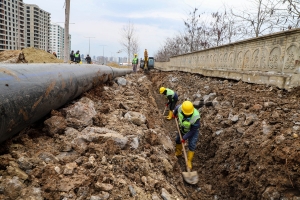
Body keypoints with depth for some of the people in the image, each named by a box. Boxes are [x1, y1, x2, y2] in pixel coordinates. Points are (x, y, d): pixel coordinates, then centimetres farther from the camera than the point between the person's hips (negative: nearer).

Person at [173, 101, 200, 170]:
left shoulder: (195, 117, -43)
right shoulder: (180, 108, -32)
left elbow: (193, 130, -30)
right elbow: (177, 108, -3)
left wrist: (184, 138, -23)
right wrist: (174, 114, 18)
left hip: (193, 130, -5)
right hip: (183, 128, 5)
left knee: (192, 145, -8)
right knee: (178, 140, 20)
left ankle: (189, 161, 11)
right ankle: (178, 152, 48)